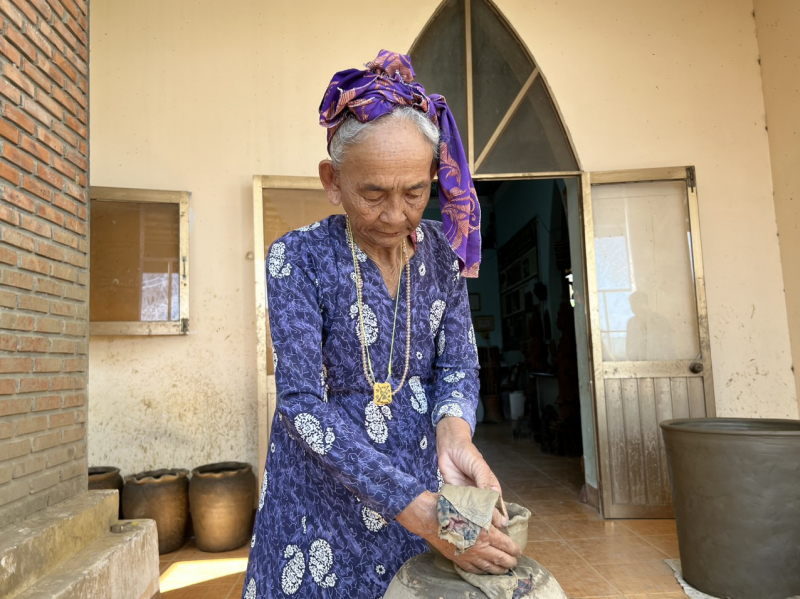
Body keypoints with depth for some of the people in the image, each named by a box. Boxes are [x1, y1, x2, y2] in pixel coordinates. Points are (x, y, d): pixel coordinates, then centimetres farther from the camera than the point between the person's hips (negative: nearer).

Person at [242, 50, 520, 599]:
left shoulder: (442, 250, -4)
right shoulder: (300, 258, -17)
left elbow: (458, 363, -3)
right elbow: (301, 402, -22)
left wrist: (454, 433, -27)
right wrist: (418, 508, -30)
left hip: (422, 481, 4)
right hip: (325, 495, -3)